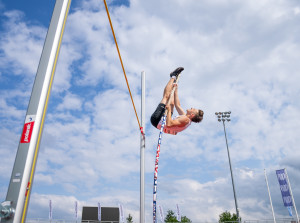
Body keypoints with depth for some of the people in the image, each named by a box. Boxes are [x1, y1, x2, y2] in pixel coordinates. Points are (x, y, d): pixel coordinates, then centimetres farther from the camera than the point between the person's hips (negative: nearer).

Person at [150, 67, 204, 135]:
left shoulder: (185, 119, -25)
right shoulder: (185, 117, 3)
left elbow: (169, 124, -36)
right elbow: (177, 105, 14)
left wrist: (169, 110, -31)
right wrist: (176, 90, 19)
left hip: (157, 120, -9)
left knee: (166, 95, -6)